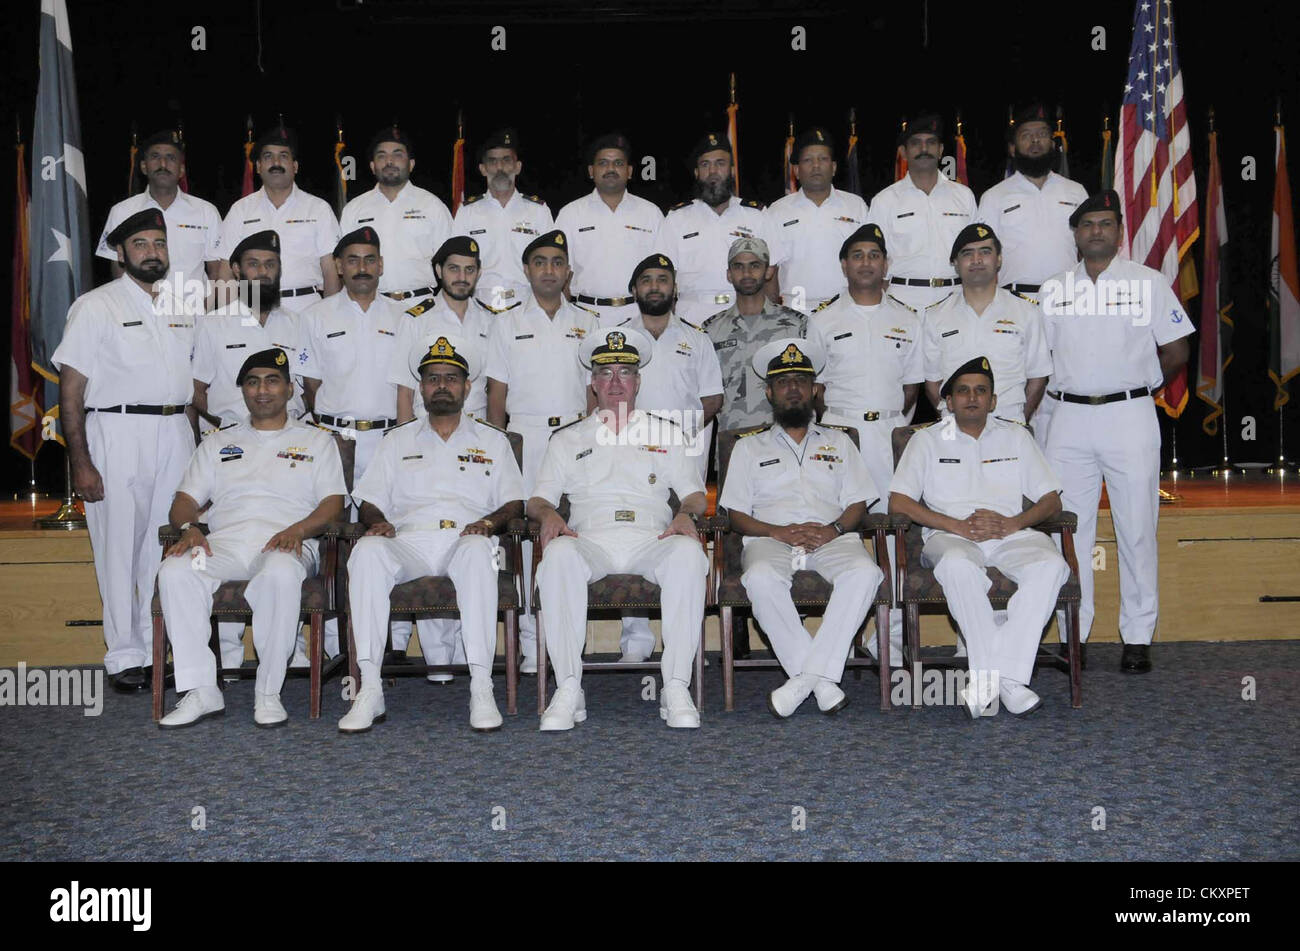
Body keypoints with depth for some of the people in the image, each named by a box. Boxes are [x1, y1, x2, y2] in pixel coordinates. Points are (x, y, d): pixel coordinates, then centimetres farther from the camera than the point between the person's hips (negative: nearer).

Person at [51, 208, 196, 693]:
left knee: (169, 546, 6)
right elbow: (71, 390, -5)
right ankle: (125, 657, 7)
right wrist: (80, 463, -12)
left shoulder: (182, 307, 15)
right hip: (117, 433, -4)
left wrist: (195, 443, 11)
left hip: (176, 433, 4)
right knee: (120, 547, -2)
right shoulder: (95, 306, 0)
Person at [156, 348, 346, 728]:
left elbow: (333, 502, 7)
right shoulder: (218, 443, 27)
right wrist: (189, 527, -5)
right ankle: (200, 691, -25)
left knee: (280, 575, -40)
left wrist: (298, 529, -13)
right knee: (174, 572, -30)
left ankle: (268, 692, -27)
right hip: (225, 542, 3)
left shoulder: (316, 440, 20)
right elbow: (185, 500, 19)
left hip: (285, 544, -3)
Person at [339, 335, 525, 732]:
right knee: (367, 550, -34)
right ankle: (369, 689, -36)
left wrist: (490, 521, -8)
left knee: (477, 548, -39)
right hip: (408, 541, 1)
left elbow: (514, 502, 14)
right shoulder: (397, 441, 25)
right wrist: (377, 522, -5)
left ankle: (481, 688, -42)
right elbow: (370, 501, 19)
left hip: (463, 541, -1)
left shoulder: (492, 441, 22)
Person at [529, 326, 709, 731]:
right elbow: (538, 499, 17)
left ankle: (676, 688, -31)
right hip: (590, 541, 0)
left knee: (688, 554, -35)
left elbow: (695, 494, 18)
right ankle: (568, 690, -32)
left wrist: (687, 514, -6)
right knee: (559, 554, -36)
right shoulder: (568, 439, 24)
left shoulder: (666, 434, 24)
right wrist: (547, 515, -7)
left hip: (651, 541, 0)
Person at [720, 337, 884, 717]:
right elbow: (736, 514, 10)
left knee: (864, 572, -34)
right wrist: (778, 532, -10)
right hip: (771, 537, -1)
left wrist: (833, 529, -8)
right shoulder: (749, 446, 21)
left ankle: (806, 675, -33)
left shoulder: (838, 441, 26)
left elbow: (857, 502, 15)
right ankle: (822, 678, -30)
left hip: (832, 538, 1)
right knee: (761, 577, -38)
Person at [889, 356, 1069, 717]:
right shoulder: (927, 440, 15)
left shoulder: (1016, 436, 21)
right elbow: (899, 501, 2)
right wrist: (958, 526, -10)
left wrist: (1012, 523, -7)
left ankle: (1003, 674, -35)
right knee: (957, 564, -38)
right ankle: (998, 678, -35)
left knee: (1051, 565, -31)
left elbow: (1052, 499, 15)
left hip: (1010, 535, 2)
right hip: (951, 535, -2)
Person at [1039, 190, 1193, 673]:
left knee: (1137, 530, 0)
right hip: (1069, 418, 2)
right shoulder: (1053, 289, 11)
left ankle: (1138, 637, 9)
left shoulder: (1149, 282, 5)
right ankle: (1072, 635, 12)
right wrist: (1077, 386, 7)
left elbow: (1176, 351, 6)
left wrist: (1135, 384, 7)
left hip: (1130, 418, -2)